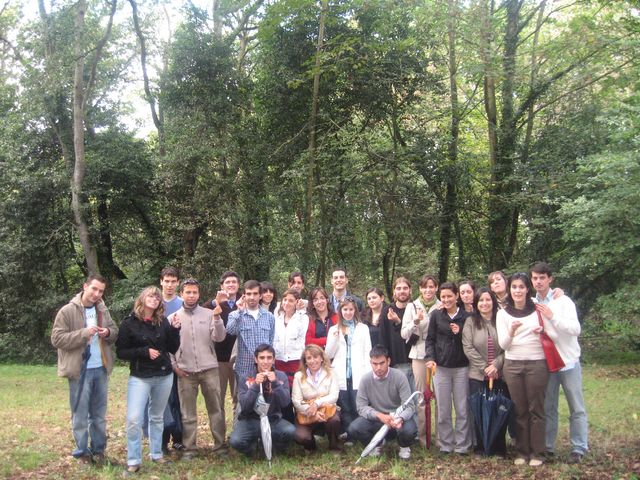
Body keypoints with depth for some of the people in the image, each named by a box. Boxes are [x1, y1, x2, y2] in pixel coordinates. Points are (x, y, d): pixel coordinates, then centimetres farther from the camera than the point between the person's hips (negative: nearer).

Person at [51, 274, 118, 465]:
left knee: (99, 413, 13)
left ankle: (98, 449, 24)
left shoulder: (102, 310, 8)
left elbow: (115, 332, 17)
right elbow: (57, 339, -13)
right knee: (80, 414, 4)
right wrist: (83, 333, -23)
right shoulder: (67, 311, -9)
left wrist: (108, 333, -7)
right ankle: (82, 452, 16)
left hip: (101, 369, 5)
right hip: (80, 370, -5)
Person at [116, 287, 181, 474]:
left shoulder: (163, 322, 3)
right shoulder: (129, 322, -6)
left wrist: (175, 330, -12)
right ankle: (133, 460, 2)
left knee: (157, 417, 14)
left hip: (164, 376, 3)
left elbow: (173, 348, 3)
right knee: (134, 419, -10)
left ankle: (156, 454, 27)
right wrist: (144, 352, -18)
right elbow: (120, 351, -7)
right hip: (140, 377, -3)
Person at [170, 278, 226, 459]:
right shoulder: (174, 317, 4)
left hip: (209, 369, 0)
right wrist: (174, 365, 0)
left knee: (215, 409, 5)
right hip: (185, 372, 1)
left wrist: (217, 318, -19)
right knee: (188, 413, 7)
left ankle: (220, 444, 16)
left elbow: (219, 337, -5)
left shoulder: (209, 314, 2)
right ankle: (190, 448, 16)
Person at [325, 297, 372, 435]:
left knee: (358, 409, -4)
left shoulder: (363, 328, 8)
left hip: (358, 376, -1)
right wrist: (334, 338, -7)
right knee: (345, 409, 4)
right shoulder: (334, 329, 11)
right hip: (341, 376, 1)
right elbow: (329, 354, 8)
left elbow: (367, 352, 5)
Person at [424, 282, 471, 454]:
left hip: (462, 367, 0)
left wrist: (460, 333, -12)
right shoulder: (436, 315, 4)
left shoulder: (466, 316, 1)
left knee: (462, 409, 3)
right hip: (441, 367, 1)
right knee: (443, 410, 6)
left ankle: (462, 445, 13)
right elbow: (430, 339, 6)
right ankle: (446, 445, 16)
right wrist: (430, 358, -9)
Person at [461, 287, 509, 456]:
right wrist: (485, 367, -9)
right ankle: (481, 447, 17)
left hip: (500, 375, 0)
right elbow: (468, 348, -3)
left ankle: (500, 447, 16)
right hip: (477, 375, 0)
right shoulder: (470, 322, 3)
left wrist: (495, 365, -12)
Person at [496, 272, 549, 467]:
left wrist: (544, 331, -11)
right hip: (513, 365, 1)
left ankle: (537, 453, 9)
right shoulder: (503, 314, 7)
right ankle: (522, 451, 14)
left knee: (536, 409, 1)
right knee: (520, 410, 5)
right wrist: (511, 331, -19)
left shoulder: (538, 309, 4)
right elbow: (503, 345, 1)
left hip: (537, 364, -1)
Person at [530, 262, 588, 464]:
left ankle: (579, 449, 12)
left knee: (576, 408, 3)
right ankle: (547, 447, 19)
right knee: (548, 408, 9)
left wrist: (552, 316, -23)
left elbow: (575, 329, -15)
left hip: (568, 362, -3)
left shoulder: (563, 301, -6)